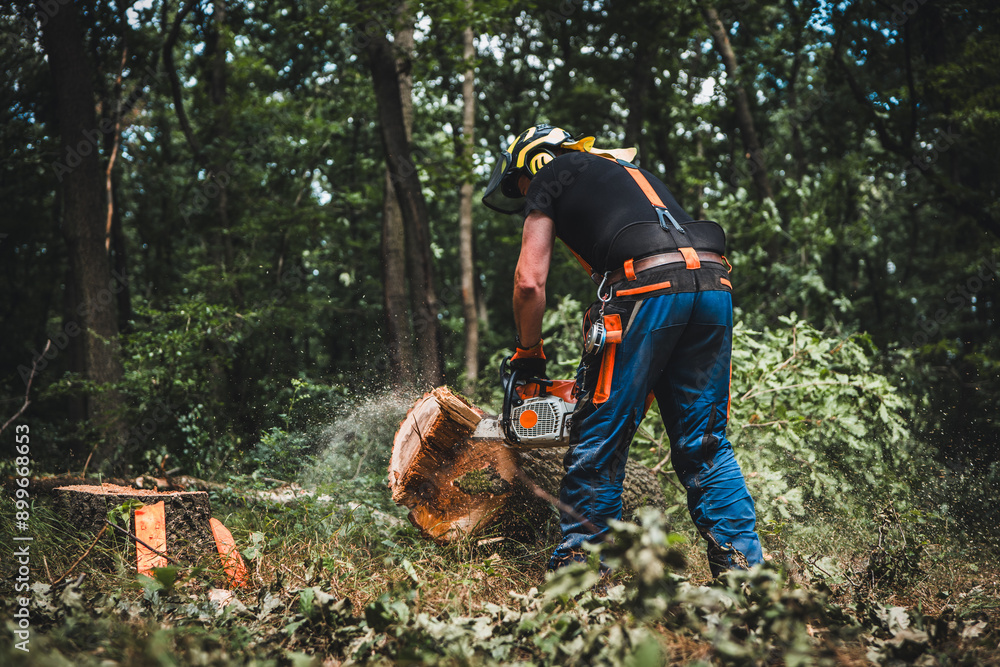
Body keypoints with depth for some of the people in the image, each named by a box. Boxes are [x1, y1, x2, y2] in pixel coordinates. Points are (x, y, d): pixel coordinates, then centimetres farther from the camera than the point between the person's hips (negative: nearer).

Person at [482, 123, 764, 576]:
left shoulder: (547, 179, 18)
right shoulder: (627, 169, 37)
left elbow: (530, 281, 6)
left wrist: (528, 354, 23)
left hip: (647, 285, -7)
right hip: (714, 282, 7)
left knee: (598, 441, 3)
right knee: (704, 445, 12)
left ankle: (577, 565, 9)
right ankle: (743, 565, 7)